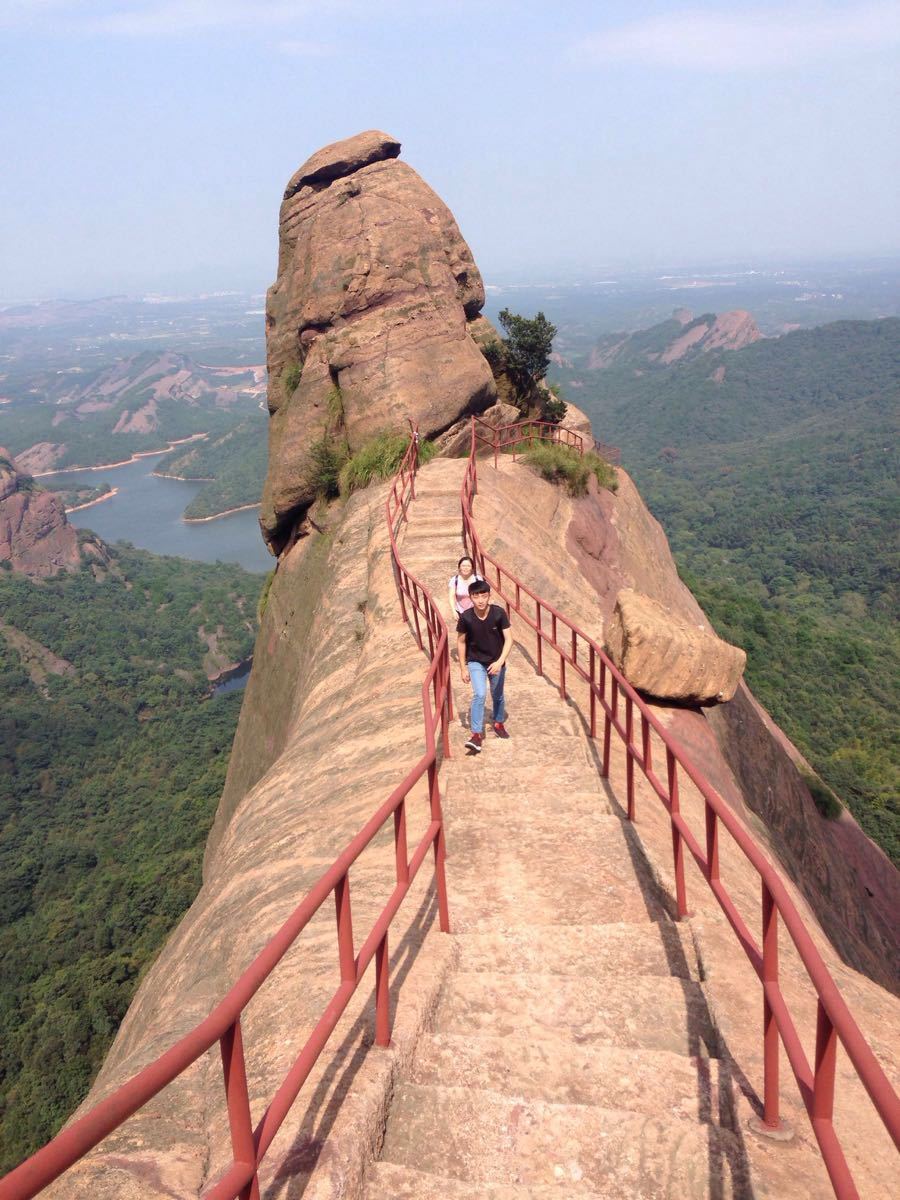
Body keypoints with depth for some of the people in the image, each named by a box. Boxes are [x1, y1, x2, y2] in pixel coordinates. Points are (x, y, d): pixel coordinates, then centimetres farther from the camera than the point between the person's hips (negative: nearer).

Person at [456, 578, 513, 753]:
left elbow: (508, 639, -17)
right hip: (475, 662, -1)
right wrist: (463, 667, -3)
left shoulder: (499, 613, -20)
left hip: (496, 662, 1)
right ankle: (476, 734, -13)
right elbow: (461, 642, -5)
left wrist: (500, 662, -29)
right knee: (479, 695, -18)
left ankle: (499, 723, 43)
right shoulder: (465, 617, -19)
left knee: (498, 696, 18)